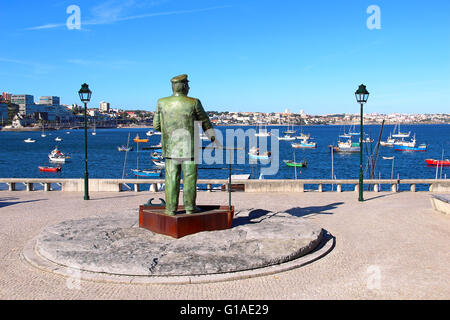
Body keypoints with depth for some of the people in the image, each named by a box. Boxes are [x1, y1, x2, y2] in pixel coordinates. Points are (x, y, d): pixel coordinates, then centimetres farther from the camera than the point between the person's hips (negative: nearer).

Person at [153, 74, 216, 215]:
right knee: (189, 178, 6)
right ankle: (190, 207, 11)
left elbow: (156, 125, 5)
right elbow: (205, 121, 7)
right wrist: (213, 136, 22)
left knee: (171, 178, 6)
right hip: (189, 148, -2)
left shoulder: (162, 103, -2)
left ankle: (171, 208, 9)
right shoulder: (193, 103, -7)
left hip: (170, 148, 2)